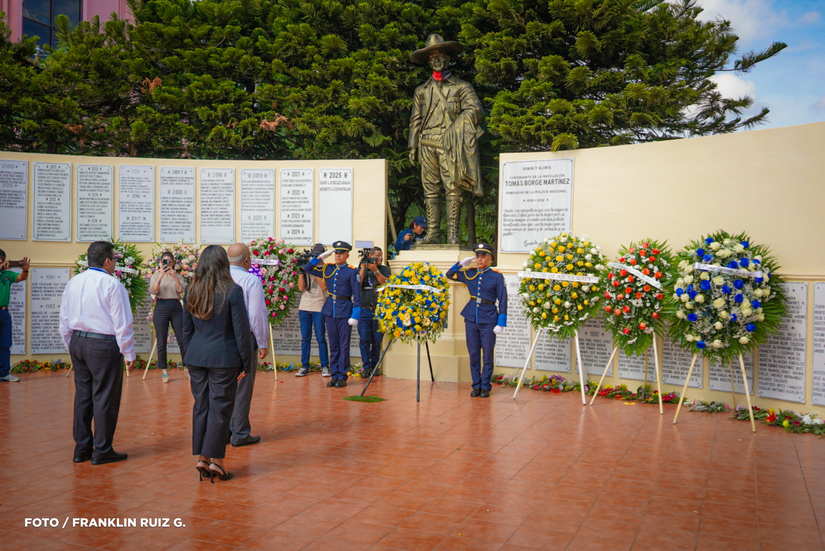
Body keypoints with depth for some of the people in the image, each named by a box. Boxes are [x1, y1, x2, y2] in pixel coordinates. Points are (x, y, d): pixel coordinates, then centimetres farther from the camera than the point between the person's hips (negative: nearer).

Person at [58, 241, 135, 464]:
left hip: (77, 343, 7)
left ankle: (81, 448, 21)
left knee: (82, 394, 14)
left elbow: (64, 321, 15)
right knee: (104, 397, 2)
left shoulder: (73, 283, 9)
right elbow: (122, 324, -13)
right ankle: (102, 450, 9)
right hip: (103, 345, -7)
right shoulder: (112, 285, -12)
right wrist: (129, 354, -6)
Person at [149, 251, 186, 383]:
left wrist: (174, 276, -18)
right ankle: (165, 372, 9)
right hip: (161, 307, -1)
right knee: (161, 342, 1)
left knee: (182, 339, 1)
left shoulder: (177, 276, 11)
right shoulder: (156, 275, 7)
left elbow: (181, 290, -6)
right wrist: (160, 276, -21)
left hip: (176, 308, 1)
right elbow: (153, 290, -10)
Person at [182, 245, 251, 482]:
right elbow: (241, 331, -9)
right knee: (220, 408, 3)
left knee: (200, 406, 12)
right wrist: (246, 363, -1)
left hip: (196, 358, 5)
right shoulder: (233, 291, -10)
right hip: (223, 358, -5)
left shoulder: (191, 291, 5)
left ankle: (202, 458, 18)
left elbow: (187, 329, 11)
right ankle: (216, 460, 7)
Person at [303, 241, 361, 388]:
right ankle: (334, 375, 18)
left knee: (344, 345, 1)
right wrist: (320, 257, 3)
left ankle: (342, 377, 9)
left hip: (345, 312, -4)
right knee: (333, 345, 10)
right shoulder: (327, 268, 9)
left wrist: (355, 315, -12)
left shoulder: (352, 271, -4)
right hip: (330, 311, 4)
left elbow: (357, 295, -6)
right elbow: (307, 269, 15)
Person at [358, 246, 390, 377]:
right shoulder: (362, 268, 10)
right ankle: (366, 367, -1)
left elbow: (385, 283, -8)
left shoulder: (384, 269, 9)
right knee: (364, 339, -6)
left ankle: (374, 366, 15)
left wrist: (375, 270, -17)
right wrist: (363, 267, -10)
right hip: (364, 310, 0)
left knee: (377, 341, 3)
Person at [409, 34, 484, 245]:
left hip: (450, 145, -3)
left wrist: (455, 128, -14)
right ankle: (433, 232, 2)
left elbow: (476, 110, -2)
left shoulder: (461, 87, 11)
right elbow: (415, 120, 20)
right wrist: (413, 145, 9)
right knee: (430, 189, 0)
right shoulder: (421, 91, 21)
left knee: (453, 187, -10)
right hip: (427, 145, 4)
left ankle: (453, 233, -11)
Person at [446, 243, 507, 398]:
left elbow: (502, 301, -4)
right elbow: (450, 274, 18)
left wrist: (501, 323, -9)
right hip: (471, 318, 3)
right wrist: (462, 263, 3)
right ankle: (476, 385, 17)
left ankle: (485, 387, 14)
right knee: (473, 354, 7)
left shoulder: (496, 276, -3)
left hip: (488, 320, -3)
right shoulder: (469, 274, 7)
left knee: (487, 355, 3)